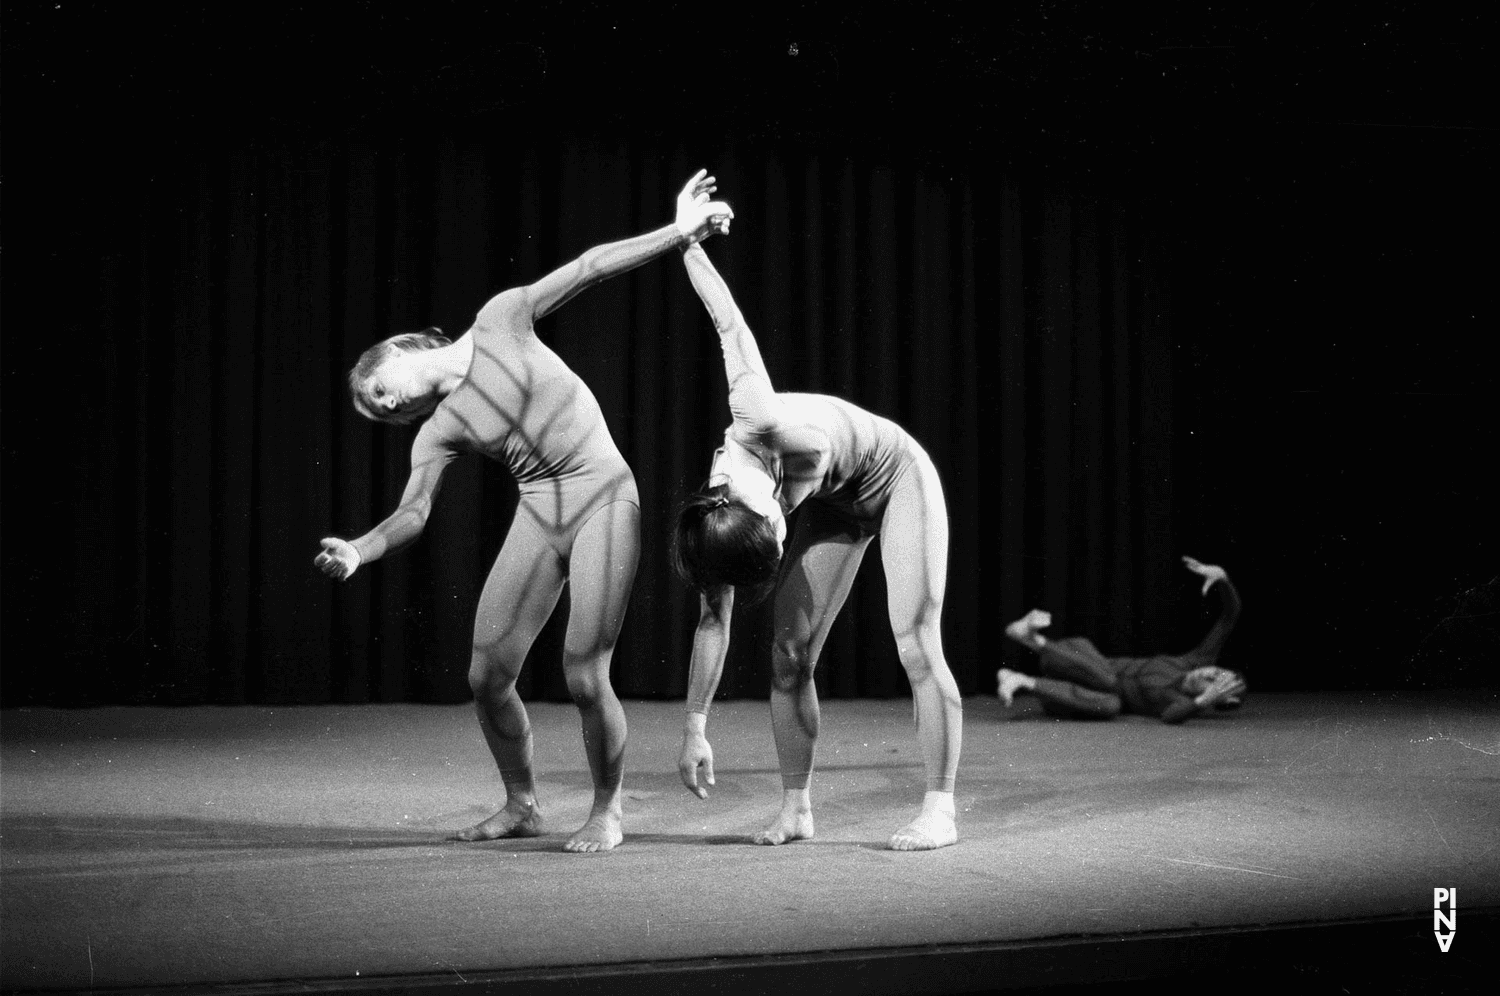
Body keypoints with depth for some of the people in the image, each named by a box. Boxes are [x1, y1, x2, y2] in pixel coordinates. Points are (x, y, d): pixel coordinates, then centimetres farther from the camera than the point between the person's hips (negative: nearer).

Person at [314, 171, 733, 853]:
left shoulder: (500, 322, 0)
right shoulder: (438, 432, 4)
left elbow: (590, 266, 2)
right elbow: (412, 513, -9)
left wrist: (679, 231, -3)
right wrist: (358, 552, -28)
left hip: (603, 497, -4)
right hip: (538, 512, 4)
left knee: (584, 677, -12)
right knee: (488, 675, -2)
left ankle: (607, 811, 9)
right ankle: (520, 806, 21)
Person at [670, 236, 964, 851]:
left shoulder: (760, 420, -40)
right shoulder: (717, 521, -23)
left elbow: (731, 325, -26)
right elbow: (712, 624, -13)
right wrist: (694, 731, -12)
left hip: (900, 479, -4)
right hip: (833, 503, 5)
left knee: (918, 647, -13)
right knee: (790, 653, -5)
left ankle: (939, 808, -8)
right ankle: (796, 808, 6)